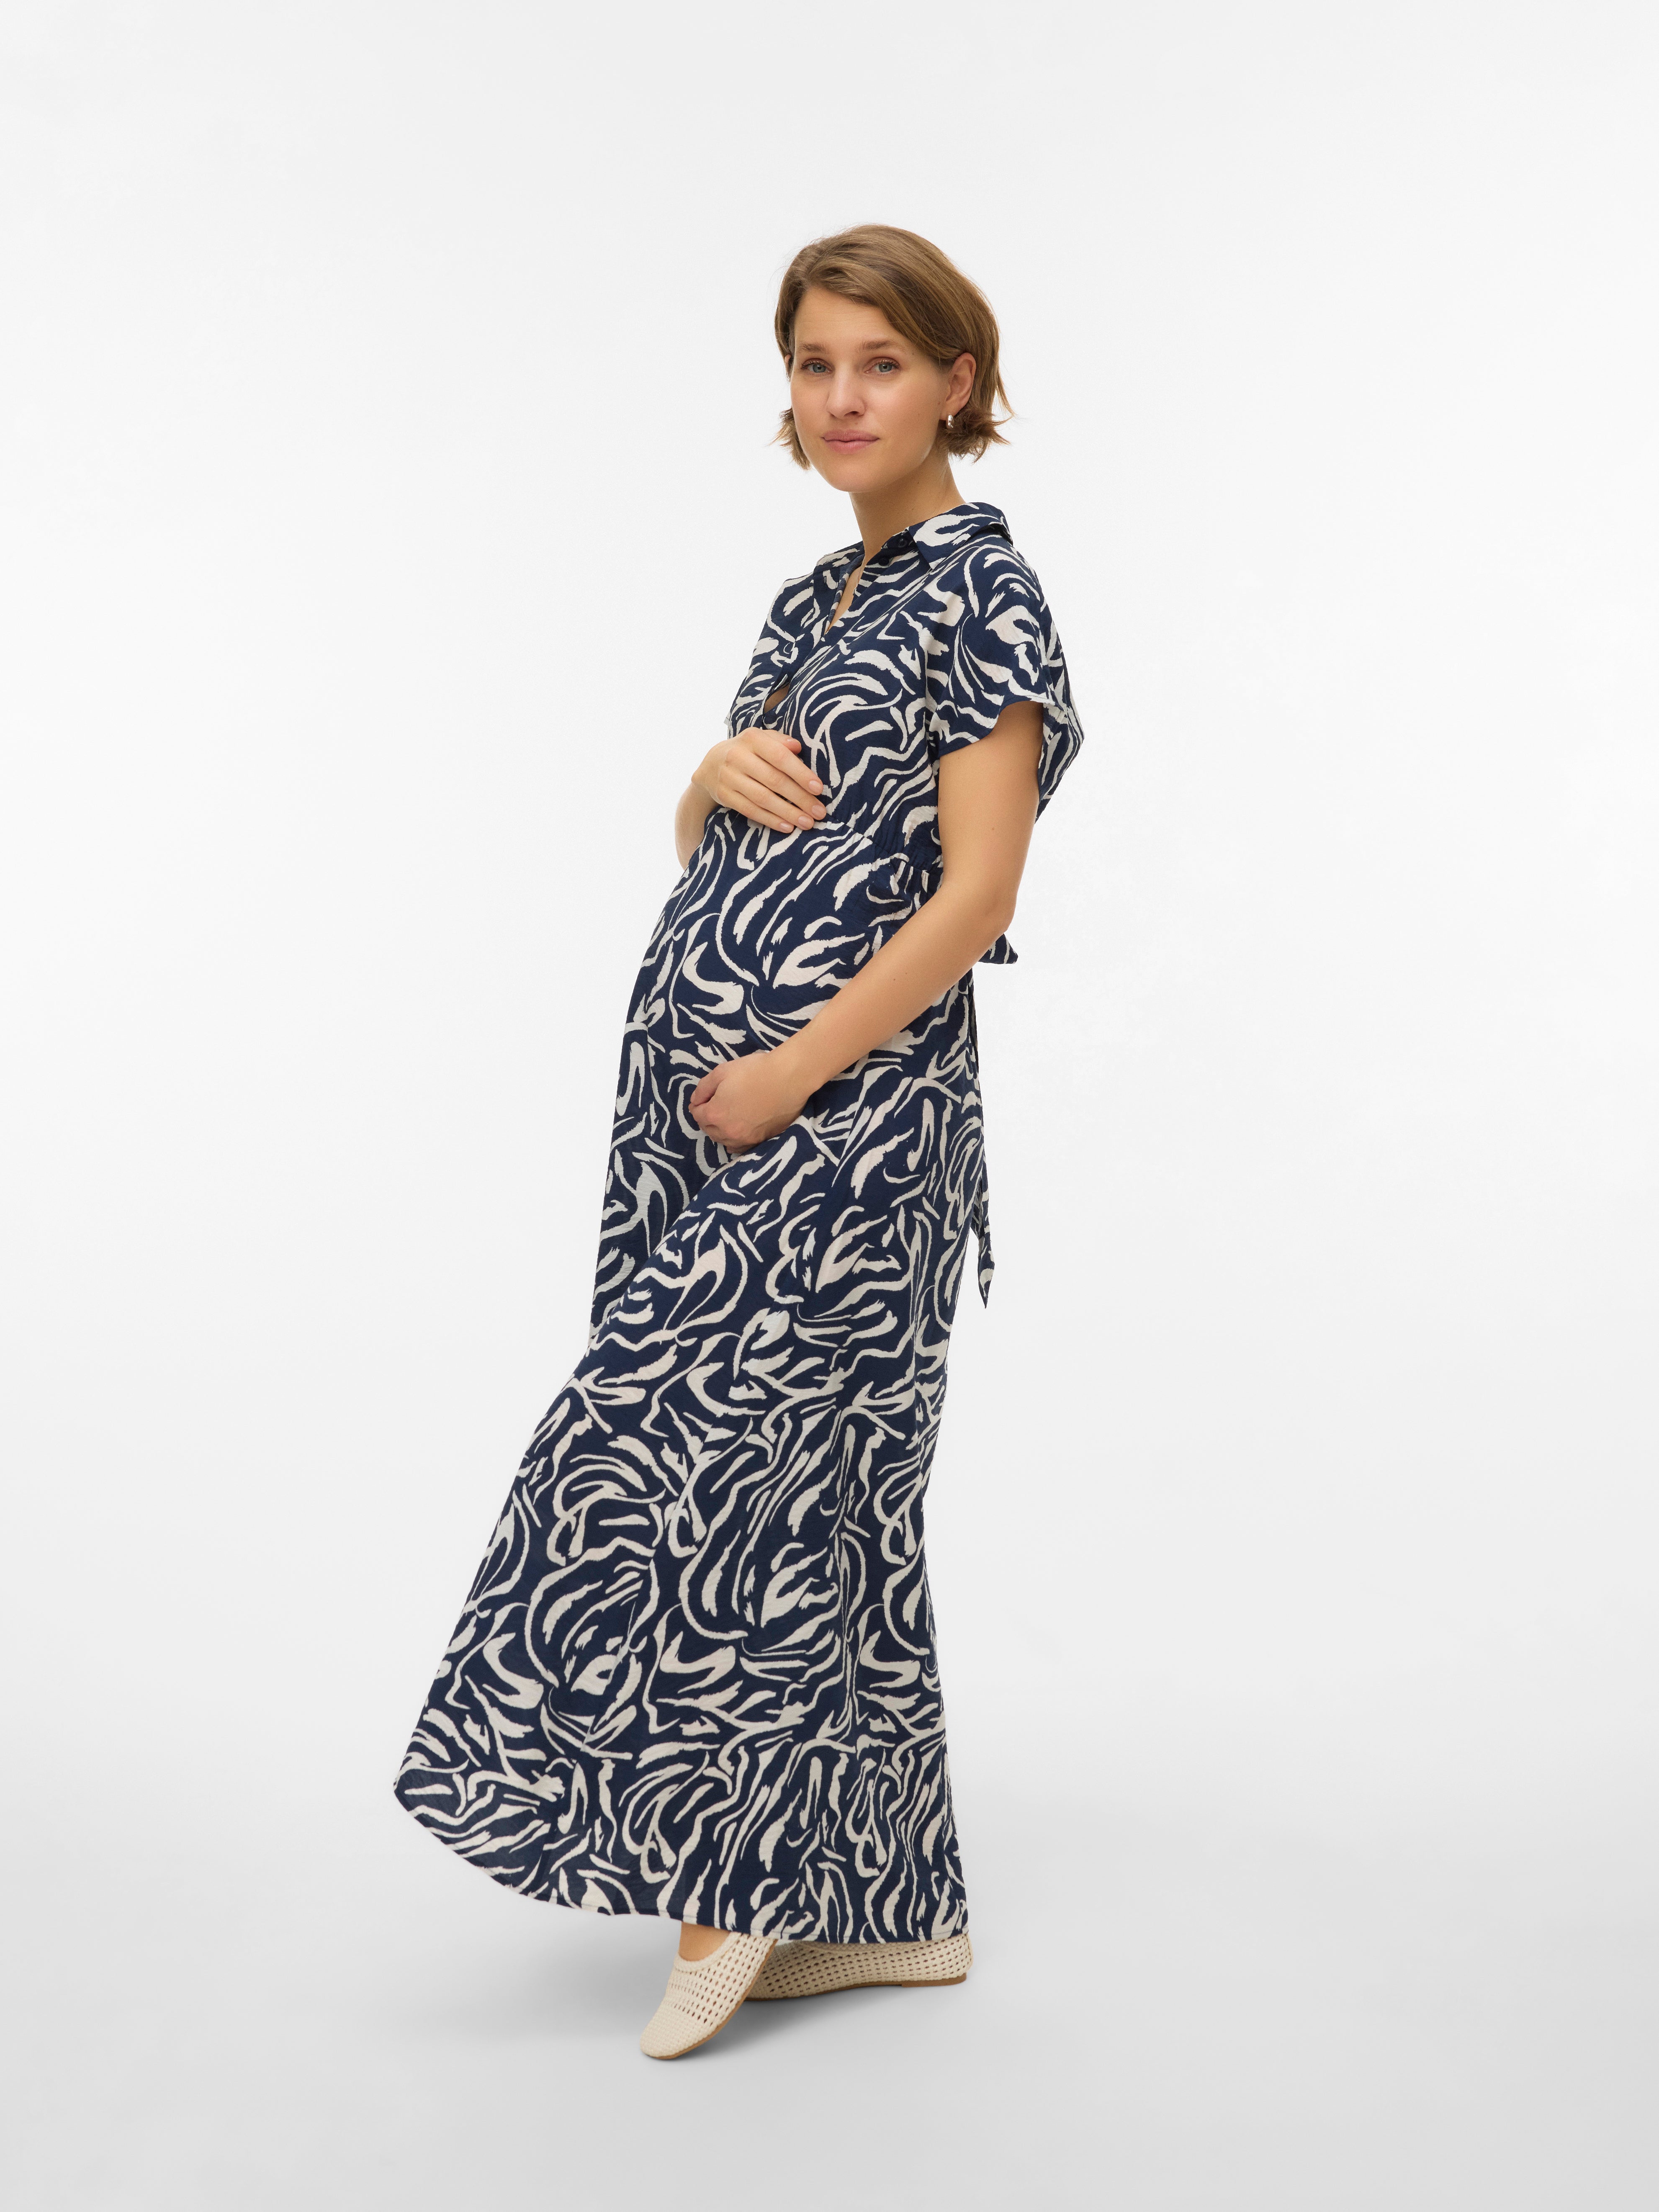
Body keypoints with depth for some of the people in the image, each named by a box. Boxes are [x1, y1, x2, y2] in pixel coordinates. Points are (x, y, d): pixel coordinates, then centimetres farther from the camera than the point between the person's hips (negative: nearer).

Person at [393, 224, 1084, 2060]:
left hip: (849, 1104, -8)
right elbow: (707, 839, 21)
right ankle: (883, 1906, 21)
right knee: (810, 1483, 10)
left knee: (697, 1448, -7)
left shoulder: (981, 589, -7)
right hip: (709, 1089, 8)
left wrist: (799, 1070, -17)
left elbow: (976, 892, -14)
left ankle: (746, 1883, 10)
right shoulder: (815, 601, 18)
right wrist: (725, 771, -2)